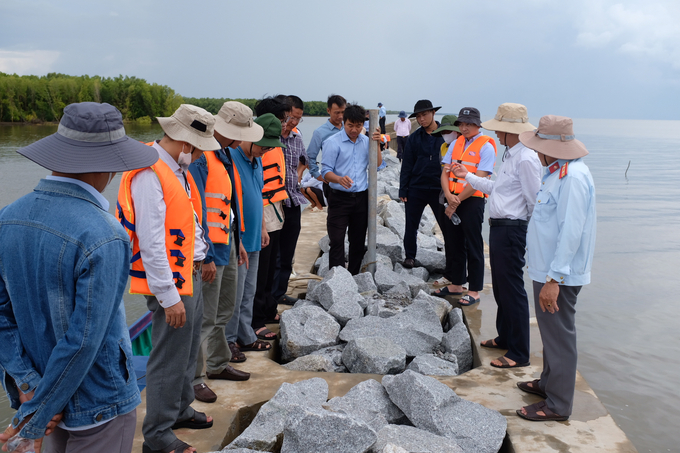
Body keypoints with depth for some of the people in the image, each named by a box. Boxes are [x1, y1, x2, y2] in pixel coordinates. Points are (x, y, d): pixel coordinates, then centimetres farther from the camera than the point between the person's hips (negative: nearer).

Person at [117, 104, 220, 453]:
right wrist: (169, 297, -22)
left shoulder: (178, 169, 11)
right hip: (170, 283, -10)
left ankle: (180, 409, 40)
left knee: (188, 351, 22)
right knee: (169, 360, 0)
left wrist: (200, 259, 15)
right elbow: (151, 244, -24)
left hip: (191, 275, 10)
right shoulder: (149, 175, -21)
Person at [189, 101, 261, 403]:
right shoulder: (201, 156, -19)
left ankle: (218, 365, 36)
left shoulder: (225, 154, 11)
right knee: (204, 318, -1)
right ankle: (193, 378, 13)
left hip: (227, 243, 10)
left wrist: (237, 241, 19)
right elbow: (197, 209, -23)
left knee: (224, 311, 20)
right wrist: (205, 256, -23)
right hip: (210, 247, -10)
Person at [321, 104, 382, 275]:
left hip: (361, 197, 5)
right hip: (339, 198, -5)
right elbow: (326, 171, -12)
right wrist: (339, 179, -32)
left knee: (358, 242, 12)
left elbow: (377, 164, 4)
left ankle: (354, 277, 25)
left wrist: (376, 144, -9)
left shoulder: (366, 141, 9)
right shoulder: (333, 142, -8)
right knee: (337, 242, -5)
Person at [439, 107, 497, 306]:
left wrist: (457, 201, -13)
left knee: (473, 247, 0)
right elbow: (445, 172, 7)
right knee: (455, 243, 14)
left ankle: (474, 291, 8)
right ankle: (456, 285, 26)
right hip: (453, 201, 7)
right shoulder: (456, 144, 11)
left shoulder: (486, 147, -9)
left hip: (473, 201, -6)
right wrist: (449, 195, -10)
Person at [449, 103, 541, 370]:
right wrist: (467, 176, 27)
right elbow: (495, 188, 24)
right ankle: (505, 337, 37)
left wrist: (531, 233, -9)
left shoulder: (526, 159, -19)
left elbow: (535, 201, -19)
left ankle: (519, 353, 6)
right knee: (500, 286, 20)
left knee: (512, 289, -4)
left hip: (511, 230, -11)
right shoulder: (510, 156, 14)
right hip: (499, 227, 11)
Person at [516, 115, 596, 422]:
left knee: (559, 336, 1)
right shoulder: (557, 172, 10)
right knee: (550, 332, 22)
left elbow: (571, 233, -27)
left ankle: (558, 404, 14)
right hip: (548, 270, 10)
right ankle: (549, 382, 39)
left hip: (559, 276, -10)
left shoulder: (573, 177, -24)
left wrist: (554, 279, -27)